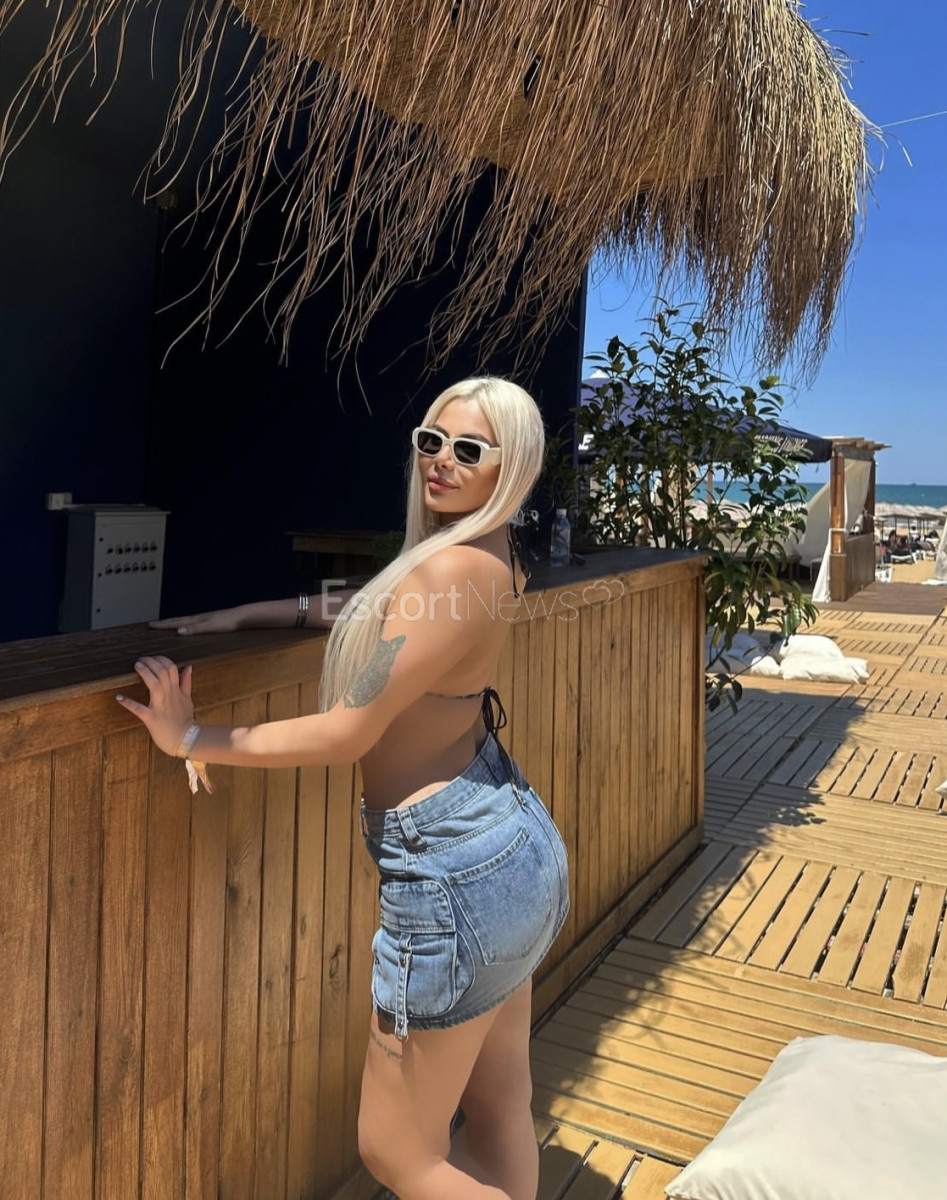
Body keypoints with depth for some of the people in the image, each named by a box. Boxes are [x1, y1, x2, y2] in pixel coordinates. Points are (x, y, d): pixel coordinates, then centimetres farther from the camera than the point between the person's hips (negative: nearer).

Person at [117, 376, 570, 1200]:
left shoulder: (457, 569, -20)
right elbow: (373, 614, 26)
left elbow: (345, 735, -19)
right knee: (501, 1109, 22)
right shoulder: (485, 560, 10)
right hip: (515, 838, 10)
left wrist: (192, 740, -10)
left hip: (456, 865, -10)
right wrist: (245, 614, 21)